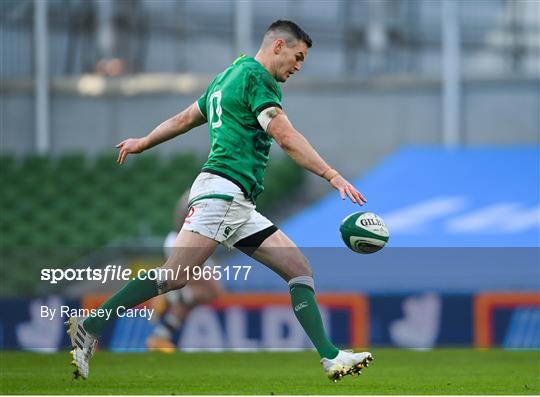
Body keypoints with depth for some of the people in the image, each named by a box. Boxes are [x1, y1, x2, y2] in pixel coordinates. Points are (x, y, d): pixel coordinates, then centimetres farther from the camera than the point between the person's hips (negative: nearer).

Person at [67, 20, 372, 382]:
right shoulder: (256, 76, -5)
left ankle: (330, 357, -7)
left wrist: (142, 143, 49)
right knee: (176, 275, -19)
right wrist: (333, 176, -16)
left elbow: (184, 119, 35)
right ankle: (89, 329, -15)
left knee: (300, 270, 1)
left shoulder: (228, 76, 24)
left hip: (240, 208, 11)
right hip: (222, 191, -11)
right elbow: (286, 138, -14)